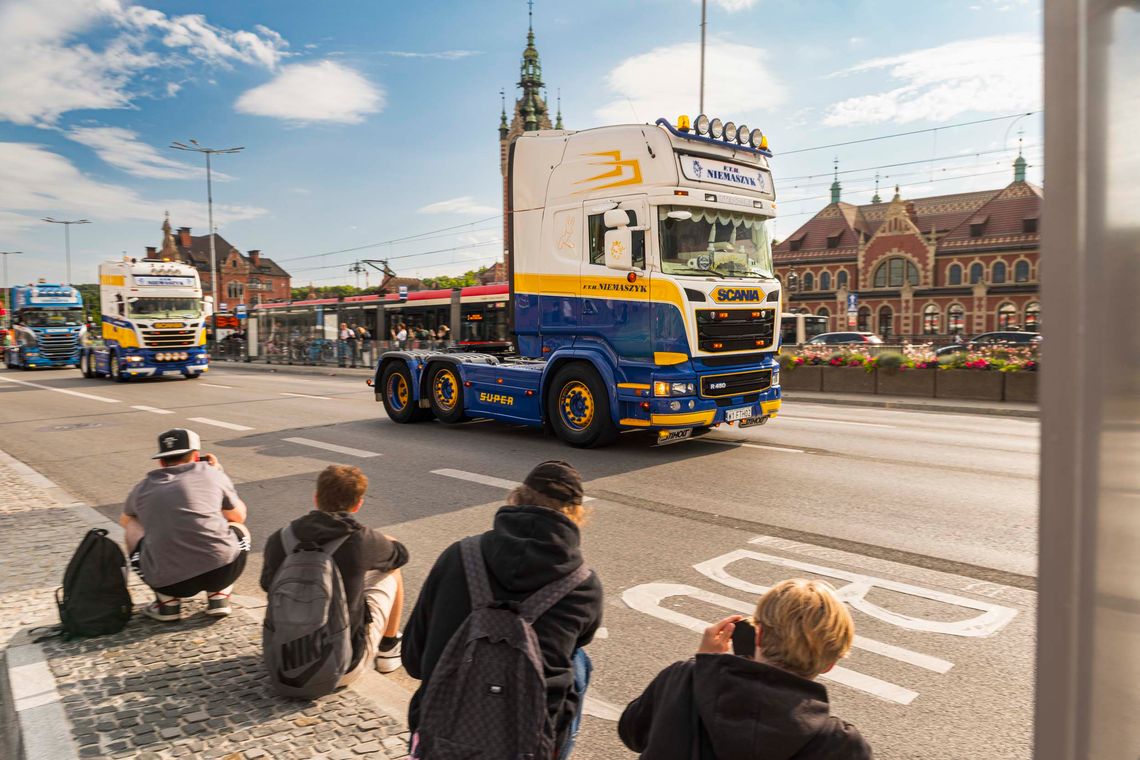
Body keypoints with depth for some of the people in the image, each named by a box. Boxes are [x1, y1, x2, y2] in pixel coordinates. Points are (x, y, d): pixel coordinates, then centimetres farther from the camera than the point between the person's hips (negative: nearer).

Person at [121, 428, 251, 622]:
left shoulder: (142, 489, 15)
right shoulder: (212, 474, 10)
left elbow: (124, 521, 37)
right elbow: (239, 516, 25)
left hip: (168, 582, 1)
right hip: (222, 569, -1)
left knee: (132, 528, 28)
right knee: (240, 530, 31)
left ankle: (168, 602, 17)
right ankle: (218, 597, 13)